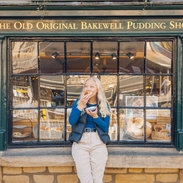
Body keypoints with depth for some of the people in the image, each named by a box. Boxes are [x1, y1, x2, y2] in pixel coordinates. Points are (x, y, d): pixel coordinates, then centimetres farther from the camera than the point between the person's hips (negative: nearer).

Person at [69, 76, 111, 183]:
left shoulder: (104, 105, 6)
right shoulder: (78, 102, 5)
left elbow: (106, 128, -1)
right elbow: (72, 122, -8)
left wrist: (95, 116, -16)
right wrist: (81, 105, -16)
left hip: (98, 144, 1)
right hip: (80, 143, 0)